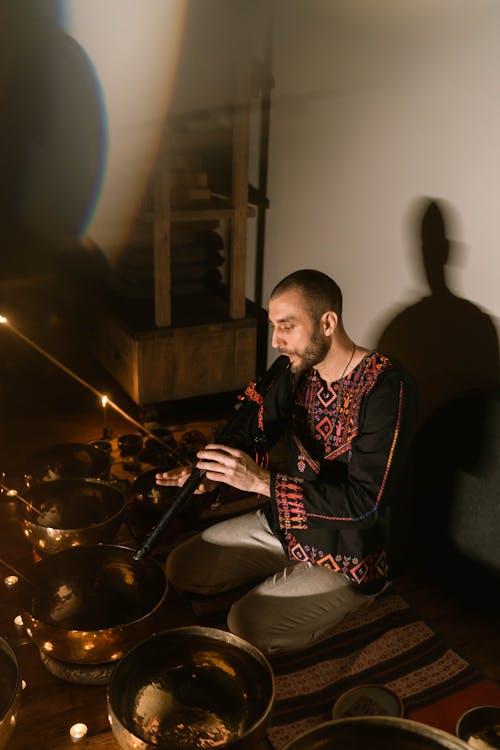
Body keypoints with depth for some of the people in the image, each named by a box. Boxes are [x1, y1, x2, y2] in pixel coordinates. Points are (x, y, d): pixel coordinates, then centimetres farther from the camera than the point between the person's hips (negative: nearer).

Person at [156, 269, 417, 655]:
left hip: (353, 550, -7)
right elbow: (257, 434, 7)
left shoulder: (385, 388, -27)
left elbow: (363, 503, -31)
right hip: (289, 520, 7)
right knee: (182, 567, 6)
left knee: (246, 626, -21)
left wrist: (261, 481, -34)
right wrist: (211, 475, -14)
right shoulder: (300, 370, -4)